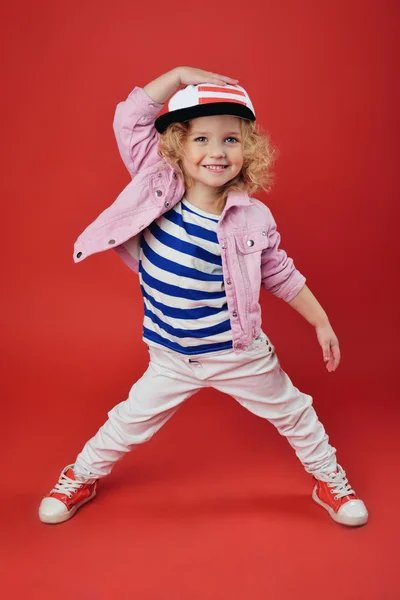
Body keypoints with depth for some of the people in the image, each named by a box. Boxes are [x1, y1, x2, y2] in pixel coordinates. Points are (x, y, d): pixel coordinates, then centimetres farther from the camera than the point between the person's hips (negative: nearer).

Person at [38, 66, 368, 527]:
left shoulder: (254, 218, -13)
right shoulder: (157, 186, -12)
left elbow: (281, 276, 1)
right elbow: (130, 117, -11)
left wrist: (322, 323, 7)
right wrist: (180, 75, -15)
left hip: (240, 354, 0)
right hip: (171, 360, 1)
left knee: (293, 414, 17)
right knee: (129, 422, 13)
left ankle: (329, 479, 45)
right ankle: (81, 477, 41)